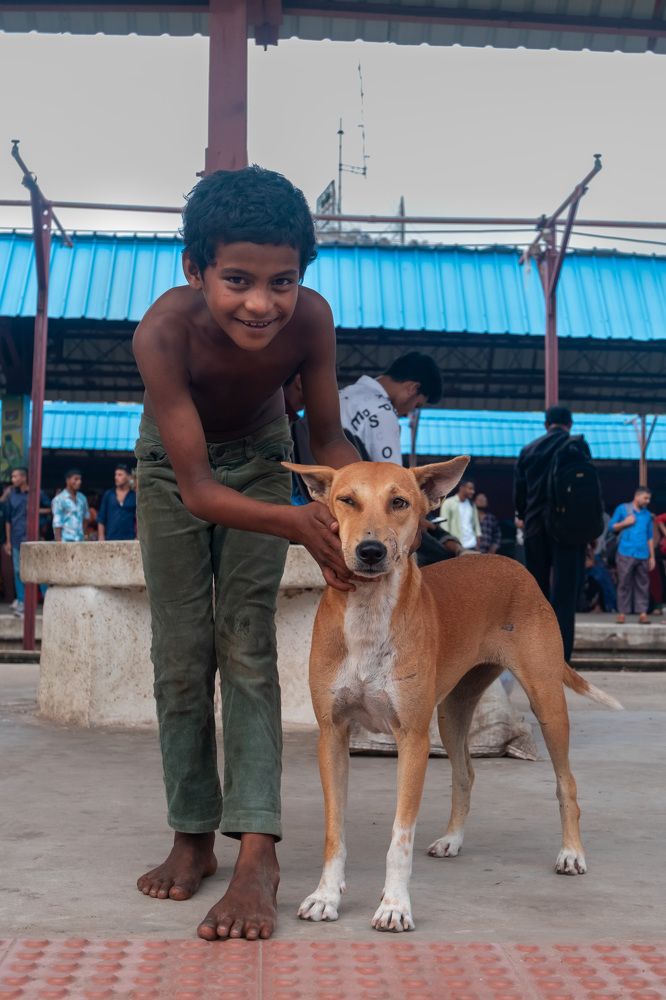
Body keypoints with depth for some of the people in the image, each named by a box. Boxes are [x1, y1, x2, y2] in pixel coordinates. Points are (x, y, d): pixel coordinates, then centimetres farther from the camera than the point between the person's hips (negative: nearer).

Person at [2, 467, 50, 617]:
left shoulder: (37, 493, 1)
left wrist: (37, 510, -9)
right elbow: (8, 519, 10)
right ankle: (21, 603, 10)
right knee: (19, 572, 4)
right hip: (17, 539, 3)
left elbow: (50, 508, 10)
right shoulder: (11, 495, 8)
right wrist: (8, 541, 8)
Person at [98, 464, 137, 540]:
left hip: (128, 540, -1)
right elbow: (101, 519, 10)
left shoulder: (134, 496, 4)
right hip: (110, 539, 1)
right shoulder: (108, 495, 8)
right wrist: (101, 538, 2)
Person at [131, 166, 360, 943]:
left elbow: (328, 440, -16)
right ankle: (192, 837, 15)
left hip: (257, 460, 1)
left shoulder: (310, 319, -32)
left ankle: (257, 853, -11)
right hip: (174, 464, 0)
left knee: (248, 646, -9)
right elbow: (196, 490, -36)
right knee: (181, 655, 2)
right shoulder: (164, 331, -38)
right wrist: (299, 523, -51)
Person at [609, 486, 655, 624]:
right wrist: (625, 523, -11)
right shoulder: (622, 508, 5)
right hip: (626, 554, -3)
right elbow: (612, 526, 6)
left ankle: (642, 612, 4)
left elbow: (650, 537, 17)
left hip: (643, 555, 3)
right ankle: (622, 612, 2)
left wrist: (652, 556, 13)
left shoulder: (647, 514, 15)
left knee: (643, 585, 2)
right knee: (624, 583, -2)